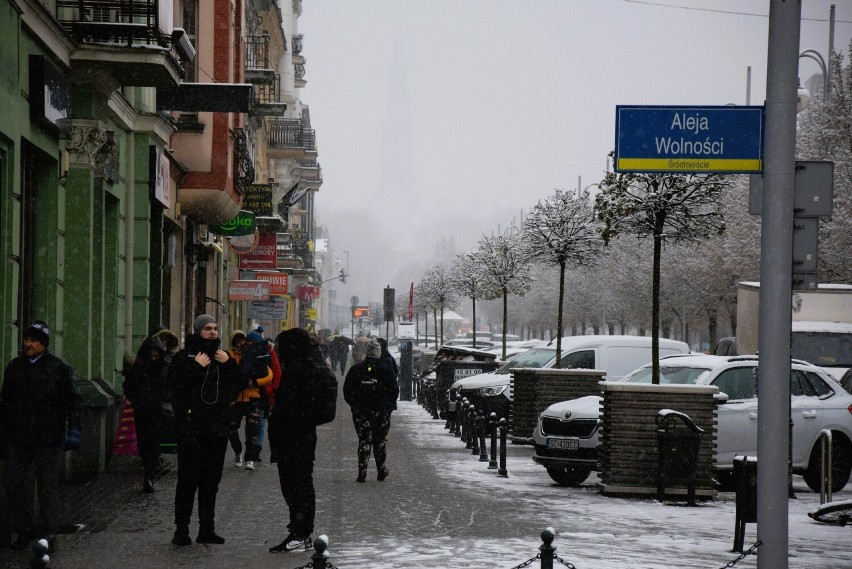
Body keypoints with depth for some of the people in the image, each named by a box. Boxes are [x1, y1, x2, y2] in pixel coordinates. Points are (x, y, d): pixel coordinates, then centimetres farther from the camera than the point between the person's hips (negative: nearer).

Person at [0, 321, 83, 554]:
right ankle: (25, 530, 16)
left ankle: (47, 534, 6)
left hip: (48, 438, -4)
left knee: (48, 486, 0)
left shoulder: (59, 368, -2)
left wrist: (73, 429, -12)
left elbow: (73, 401, -2)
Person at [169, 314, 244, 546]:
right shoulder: (184, 356, 0)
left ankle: (207, 529, 15)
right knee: (188, 479, -8)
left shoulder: (222, 356, 15)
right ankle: (181, 529, -5)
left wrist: (229, 364, -4)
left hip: (217, 429, 5)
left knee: (211, 481, 9)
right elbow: (175, 381, -16)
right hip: (191, 427, -5)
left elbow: (241, 383, 8)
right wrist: (196, 366, -18)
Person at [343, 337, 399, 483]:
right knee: (380, 440, 11)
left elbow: (347, 391, 2)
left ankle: (362, 470, -9)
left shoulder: (356, 369, -2)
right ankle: (381, 470, 15)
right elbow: (395, 390, -1)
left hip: (361, 411, 0)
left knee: (364, 440, 1)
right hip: (382, 411, 0)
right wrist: (389, 404, 14)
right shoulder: (386, 369, -3)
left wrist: (354, 405, 15)